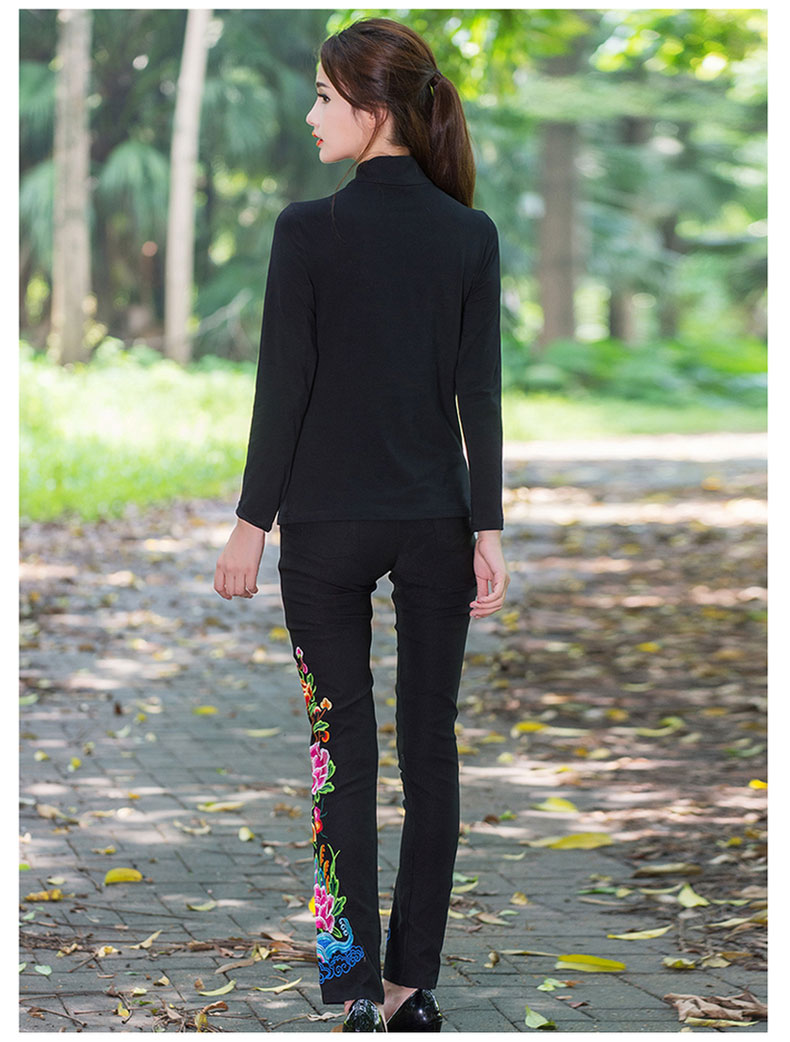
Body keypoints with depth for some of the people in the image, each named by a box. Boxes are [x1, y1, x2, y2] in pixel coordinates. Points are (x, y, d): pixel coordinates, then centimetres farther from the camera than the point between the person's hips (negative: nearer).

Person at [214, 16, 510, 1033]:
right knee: (430, 746, 9)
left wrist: (252, 522, -2)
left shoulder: (309, 229, -11)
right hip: (436, 524, 3)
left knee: (344, 753, 5)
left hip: (328, 525, -3)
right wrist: (489, 530, 2)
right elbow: (480, 393, -1)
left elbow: (283, 386, -10)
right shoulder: (471, 235, -1)